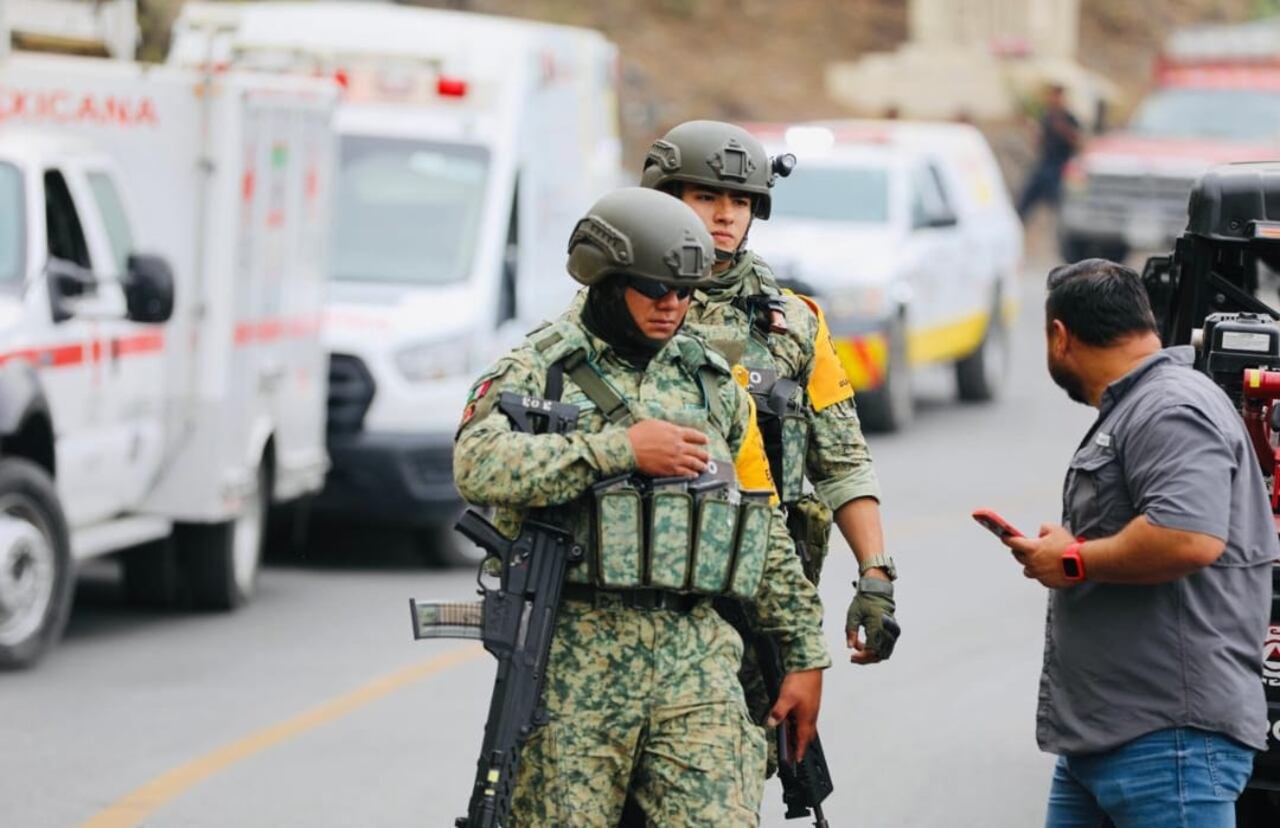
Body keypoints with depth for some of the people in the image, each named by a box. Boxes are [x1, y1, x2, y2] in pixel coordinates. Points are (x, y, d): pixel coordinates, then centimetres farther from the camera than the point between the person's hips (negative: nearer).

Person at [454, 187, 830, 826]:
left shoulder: (715, 386, 18)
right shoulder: (537, 371, 4)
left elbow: (768, 533, 21)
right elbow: (478, 465, -18)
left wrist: (805, 655, 18)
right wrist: (621, 448, -15)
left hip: (696, 659, 3)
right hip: (573, 661, -3)